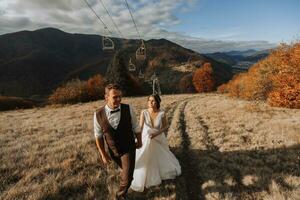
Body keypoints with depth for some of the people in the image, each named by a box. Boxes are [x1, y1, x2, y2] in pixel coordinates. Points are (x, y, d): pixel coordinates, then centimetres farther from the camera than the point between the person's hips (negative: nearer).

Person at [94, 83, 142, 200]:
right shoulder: (98, 115, -20)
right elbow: (98, 136, -6)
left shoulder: (128, 109, -23)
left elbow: (136, 127, -6)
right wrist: (103, 154, -1)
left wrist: (139, 141, 8)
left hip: (129, 149, -1)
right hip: (113, 151, 2)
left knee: (127, 177, 1)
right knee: (125, 169, 29)